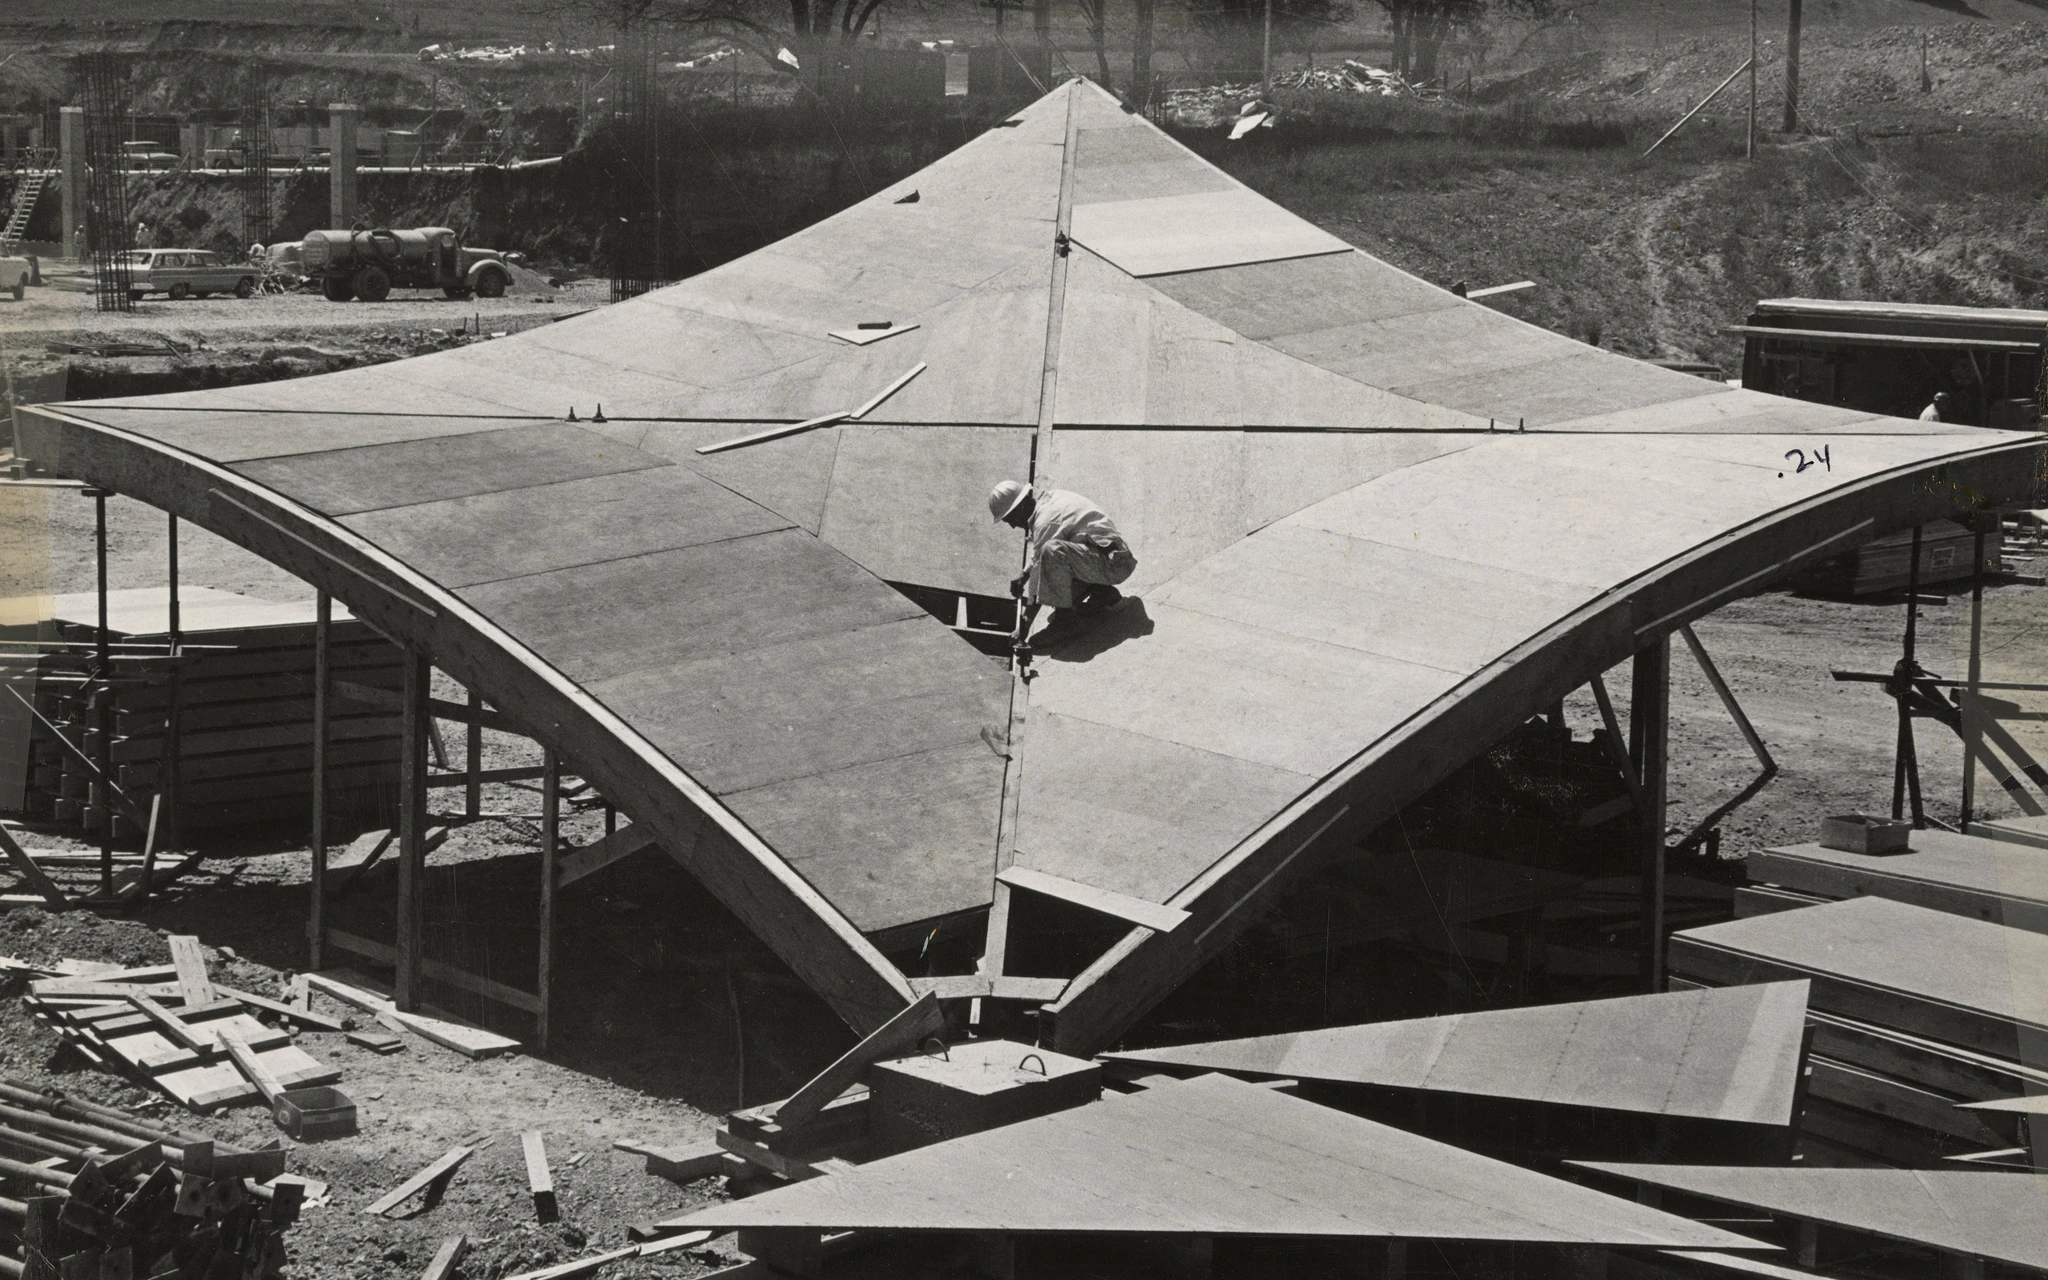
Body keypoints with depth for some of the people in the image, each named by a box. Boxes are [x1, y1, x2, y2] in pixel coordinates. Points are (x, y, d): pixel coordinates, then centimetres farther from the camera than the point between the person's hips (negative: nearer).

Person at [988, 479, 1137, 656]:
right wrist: (1024, 574, 9)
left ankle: (1064, 611, -15)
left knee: (1052, 551, -32)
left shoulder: (1046, 521, -20)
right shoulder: (1046, 498, 7)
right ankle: (1102, 595, 10)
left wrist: (1024, 625, -18)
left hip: (1115, 562, -10)